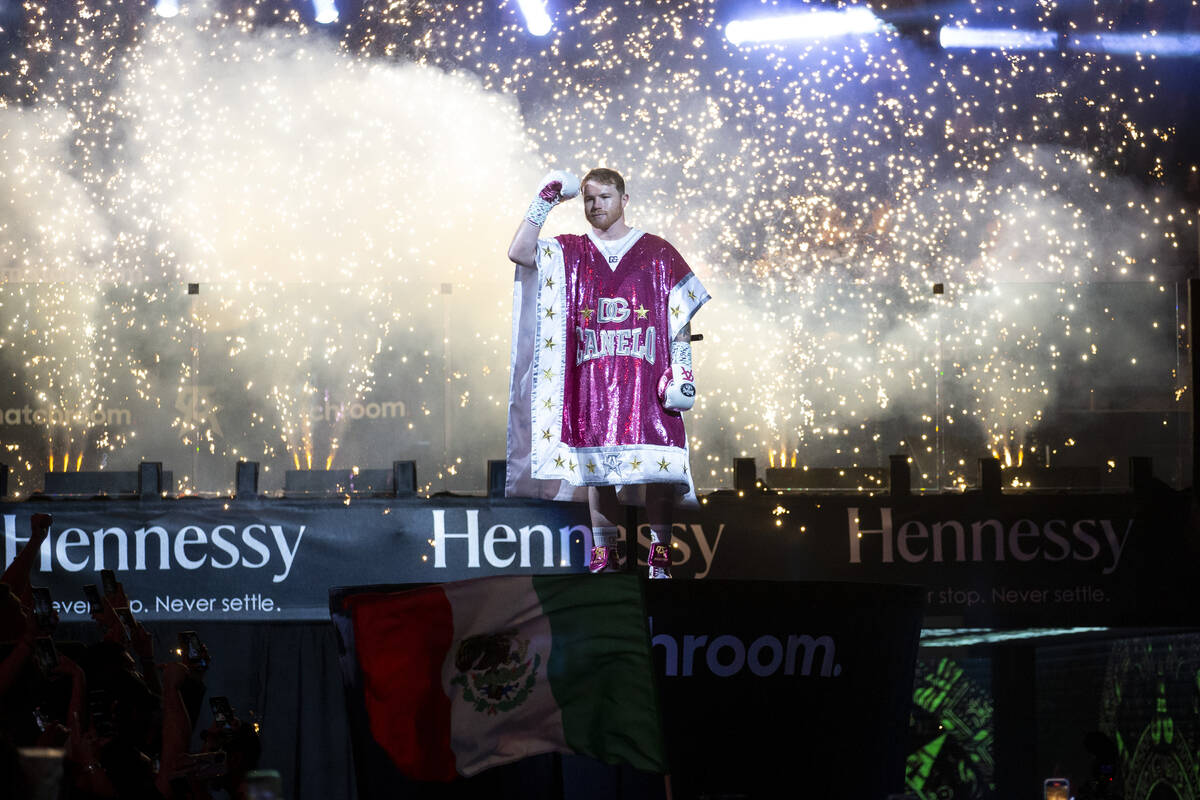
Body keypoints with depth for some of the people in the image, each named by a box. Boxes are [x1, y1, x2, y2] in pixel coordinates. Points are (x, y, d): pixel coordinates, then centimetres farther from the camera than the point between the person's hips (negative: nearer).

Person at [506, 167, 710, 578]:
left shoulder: (657, 253, 9)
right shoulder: (568, 252, 13)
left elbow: (681, 315, 7)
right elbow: (519, 252, -1)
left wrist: (681, 370, -2)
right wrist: (544, 202, -3)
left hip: (645, 378, -2)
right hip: (592, 379, 2)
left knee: (655, 469, -10)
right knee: (596, 467, 1)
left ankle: (660, 560, -7)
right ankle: (604, 557, 7)